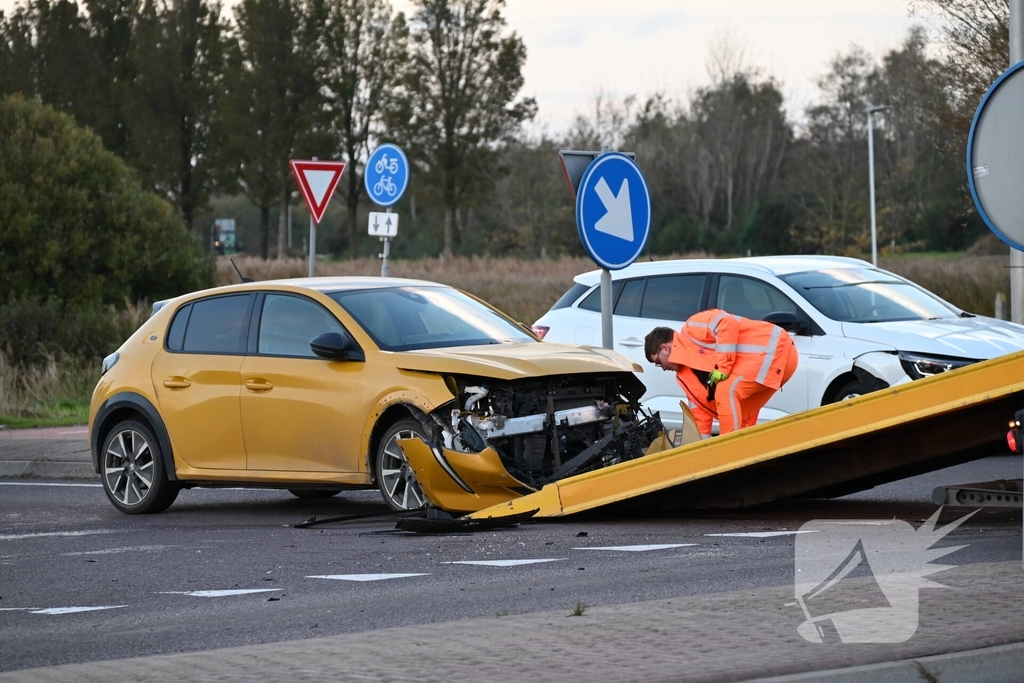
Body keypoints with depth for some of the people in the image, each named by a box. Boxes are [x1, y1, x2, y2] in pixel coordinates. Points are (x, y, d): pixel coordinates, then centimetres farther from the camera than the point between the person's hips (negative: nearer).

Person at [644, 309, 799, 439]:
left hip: (775, 349, -10)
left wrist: (721, 369, -19)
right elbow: (701, 406, 21)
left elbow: (727, 324, -22)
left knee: (726, 392, -17)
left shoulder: (691, 330, -5)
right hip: (770, 355, 10)